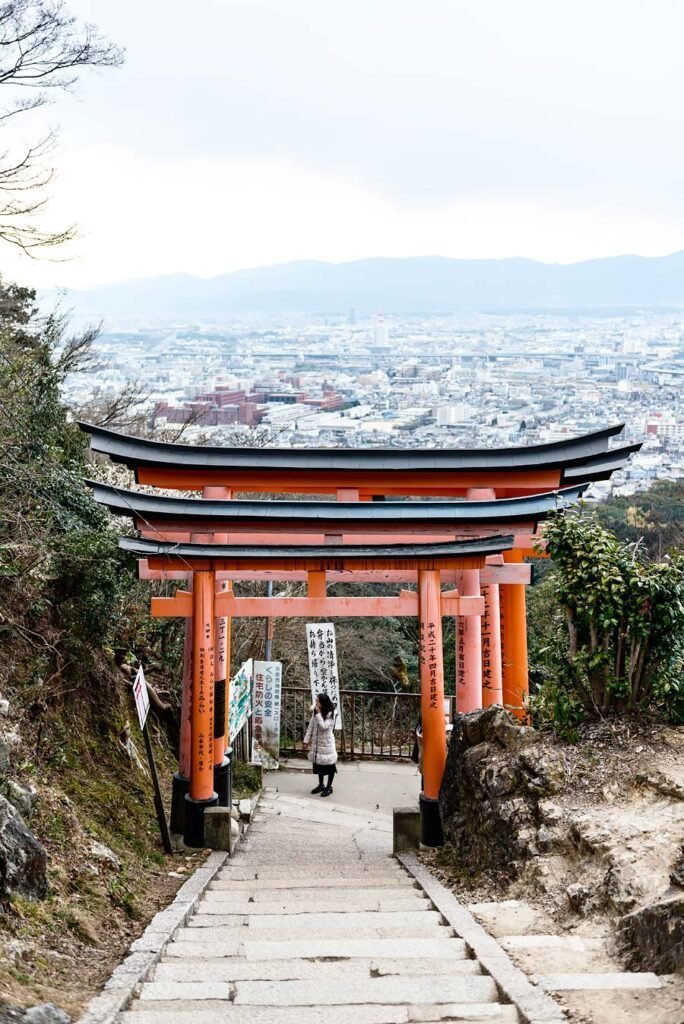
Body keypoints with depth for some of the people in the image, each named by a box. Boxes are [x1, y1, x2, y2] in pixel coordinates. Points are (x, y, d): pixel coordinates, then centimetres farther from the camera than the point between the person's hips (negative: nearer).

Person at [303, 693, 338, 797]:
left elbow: (323, 726, -27)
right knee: (318, 764, 13)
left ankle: (329, 787, 13)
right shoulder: (315, 711, 1)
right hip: (316, 742, 6)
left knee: (329, 765, 2)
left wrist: (318, 714, -28)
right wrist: (307, 740, 8)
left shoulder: (330, 714, -17)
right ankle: (321, 785, 27)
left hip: (327, 743, -6)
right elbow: (311, 726, 8)